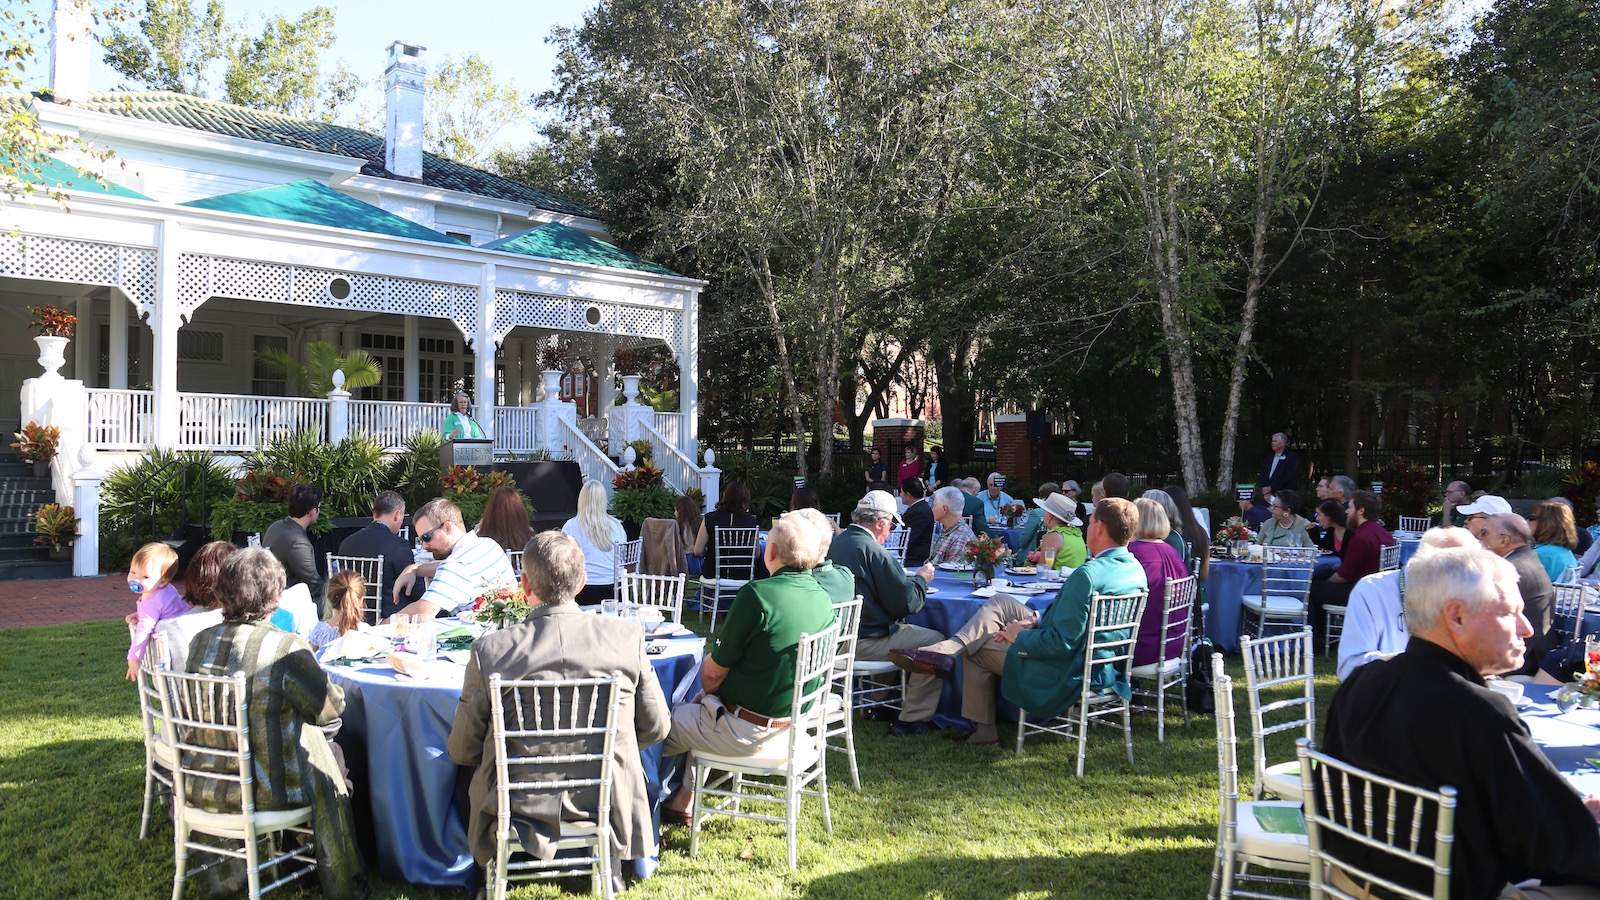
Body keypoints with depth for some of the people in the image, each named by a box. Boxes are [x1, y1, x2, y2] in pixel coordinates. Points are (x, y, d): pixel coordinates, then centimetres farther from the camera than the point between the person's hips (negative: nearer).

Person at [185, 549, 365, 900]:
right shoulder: (286, 648, -24)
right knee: (328, 756, 21)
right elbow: (331, 707, -12)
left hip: (202, 788, 6)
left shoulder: (199, 643, -7)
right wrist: (308, 666, 7)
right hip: (264, 791, -5)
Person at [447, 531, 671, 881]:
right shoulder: (627, 636, -12)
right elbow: (656, 727, 0)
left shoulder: (489, 650, -15)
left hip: (518, 821, 0)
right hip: (606, 814, 0)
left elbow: (462, 751, -3)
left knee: (471, 776, 30)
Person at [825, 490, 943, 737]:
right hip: (863, 642, -9)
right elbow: (906, 603, -17)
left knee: (899, 628, 33)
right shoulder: (874, 551, -19)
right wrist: (921, 579, 2)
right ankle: (913, 719, 3)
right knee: (936, 642, 0)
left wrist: (907, 579, 16)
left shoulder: (834, 543, 6)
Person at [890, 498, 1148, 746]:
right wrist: (1039, 621, 3)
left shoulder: (1087, 574, -29)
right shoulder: (1135, 570, 2)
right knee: (999, 601, 7)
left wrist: (1020, 637, -12)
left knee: (977, 649, 11)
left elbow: (1062, 643, -29)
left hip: (1061, 678, -9)